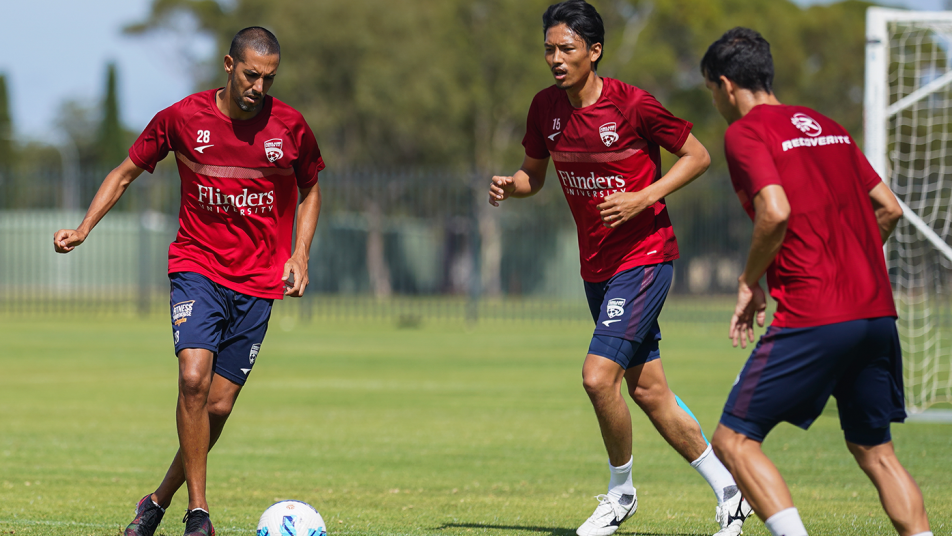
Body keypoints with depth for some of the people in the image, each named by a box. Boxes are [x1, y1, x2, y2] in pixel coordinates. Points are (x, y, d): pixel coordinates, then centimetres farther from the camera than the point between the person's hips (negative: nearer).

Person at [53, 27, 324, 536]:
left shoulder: (290, 126, -2)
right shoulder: (182, 118, -5)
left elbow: (310, 190, 15)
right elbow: (126, 172, 8)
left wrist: (300, 255, 2)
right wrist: (82, 229, -4)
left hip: (258, 281, 1)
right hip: (197, 267, -1)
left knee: (218, 405, -3)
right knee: (193, 379, -23)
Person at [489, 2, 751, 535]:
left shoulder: (633, 105, -16)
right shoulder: (546, 107, 1)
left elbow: (698, 156, -8)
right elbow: (534, 175, 15)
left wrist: (642, 199, -19)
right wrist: (509, 186, -8)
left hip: (645, 257, -7)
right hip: (597, 266, 7)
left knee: (598, 375, -18)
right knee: (648, 391, 10)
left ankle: (621, 492, 4)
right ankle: (728, 488, 23)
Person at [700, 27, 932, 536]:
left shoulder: (744, 132, -3)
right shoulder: (827, 126, 19)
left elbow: (776, 212, -17)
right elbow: (889, 208, 19)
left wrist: (749, 282, -4)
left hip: (812, 320, -7)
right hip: (878, 312, 7)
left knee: (734, 440, -1)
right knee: (874, 450, 17)